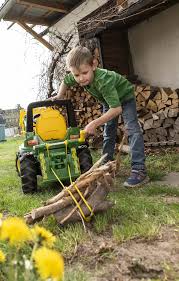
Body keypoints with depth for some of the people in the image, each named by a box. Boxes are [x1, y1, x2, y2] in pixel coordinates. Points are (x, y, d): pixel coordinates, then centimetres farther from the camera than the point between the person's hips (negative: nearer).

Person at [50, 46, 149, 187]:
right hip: (109, 100, 7)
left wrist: (94, 123, -47)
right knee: (108, 133, 11)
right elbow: (65, 82, 3)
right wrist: (59, 96, -11)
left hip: (125, 97, -7)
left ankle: (139, 170, -25)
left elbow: (117, 108, -47)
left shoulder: (103, 80, -44)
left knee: (132, 128, -23)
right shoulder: (76, 77, -23)